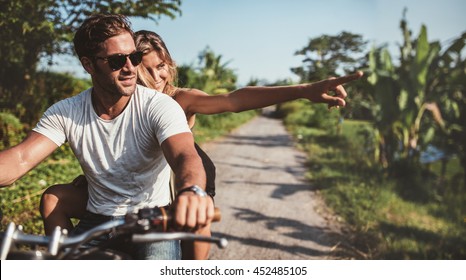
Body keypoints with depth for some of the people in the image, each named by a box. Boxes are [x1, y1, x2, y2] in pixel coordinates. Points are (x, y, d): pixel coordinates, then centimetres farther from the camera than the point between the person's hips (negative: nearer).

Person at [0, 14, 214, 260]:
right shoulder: (65, 113, -3)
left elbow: (185, 155, -31)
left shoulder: (159, 106, -14)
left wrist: (192, 191, -56)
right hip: (96, 221, 3)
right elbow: (21, 159, -15)